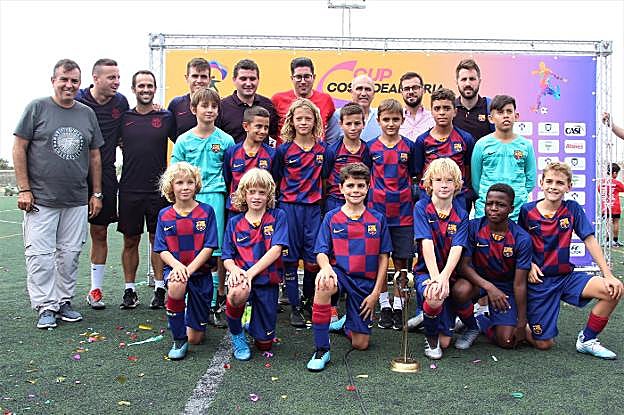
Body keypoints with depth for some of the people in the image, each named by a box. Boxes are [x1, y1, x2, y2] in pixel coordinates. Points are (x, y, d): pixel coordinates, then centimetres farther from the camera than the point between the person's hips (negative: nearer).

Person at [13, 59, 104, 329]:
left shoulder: (87, 114, 11)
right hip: (41, 199, -3)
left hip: (77, 201, 4)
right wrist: (24, 189, -7)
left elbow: (94, 156, 14)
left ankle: (64, 301, 21)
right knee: (40, 255, -2)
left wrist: (96, 193, 11)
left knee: (70, 254, 8)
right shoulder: (37, 108, -1)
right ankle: (46, 307, 10)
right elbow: (19, 149, -1)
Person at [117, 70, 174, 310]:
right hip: (129, 189, 1)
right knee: (130, 241, 8)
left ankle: (159, 289, 15)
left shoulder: (166, 118, 3)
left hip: (158, 189, -1)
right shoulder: (124, 118, 6)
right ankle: (129, 290, 18)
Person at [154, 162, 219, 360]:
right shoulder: (164, 215, 1)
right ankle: (179, 340, -17)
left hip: (200, 271, -1)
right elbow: (162, 250, -2)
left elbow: (208, 248, -10)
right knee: (176, 286, -39)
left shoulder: (206, 211, -6)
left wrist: (189, 269, -22)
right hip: (174, 268, 1)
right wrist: (177, 266, -23)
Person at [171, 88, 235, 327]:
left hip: (216, 197, -1)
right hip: (189, 200, 1)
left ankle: (216, 303, 10)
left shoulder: (226, 140, 6)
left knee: (217, 250, -1)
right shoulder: (183, 141, 7)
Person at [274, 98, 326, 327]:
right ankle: (295, 307, 13)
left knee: (313, 259, 3)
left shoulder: (322, 149, 5)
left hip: (314, 208, 1)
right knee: (290, 258, 3)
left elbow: (325, 180, 12)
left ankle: (309, 302, 23)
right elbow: (275, 181, 6)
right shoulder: (284, 150, 0)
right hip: (289, 207, -1)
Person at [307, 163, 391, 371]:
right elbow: (321, 252, -2)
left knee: (360, 344, -1)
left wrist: (376, 292, -2)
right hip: (340, 274, -1)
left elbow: (383, 258, 5)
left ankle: (347, 322, 38)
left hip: (366, 282, 1)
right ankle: (321, 350, -25)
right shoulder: (331, 218, 2)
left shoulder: (378, 219, 4)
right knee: (323, 284, -40)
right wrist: (326, 267, -27)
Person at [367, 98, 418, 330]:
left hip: (403, 213, 0)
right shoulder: (370, 147, 2)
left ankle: (398, 306, 16)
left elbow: (413, 177, 8)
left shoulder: (409, 146, 3)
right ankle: (384, 306, 18)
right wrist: (366, 205, 1)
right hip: (377, 211, 0)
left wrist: (416, 204, -1)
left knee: (401, 260, 4)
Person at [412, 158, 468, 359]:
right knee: (434, 299, -38)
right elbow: (427, 244, -16)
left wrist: (444, 277, -30)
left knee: (445, 341, -5)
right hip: (426, 271, -1)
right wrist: (434, 277, -28)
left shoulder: (461, 215, 1)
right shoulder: (421, 208, -5)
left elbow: (457, 249, -13)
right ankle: (430, 337, -5)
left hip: (451, 273, 2)